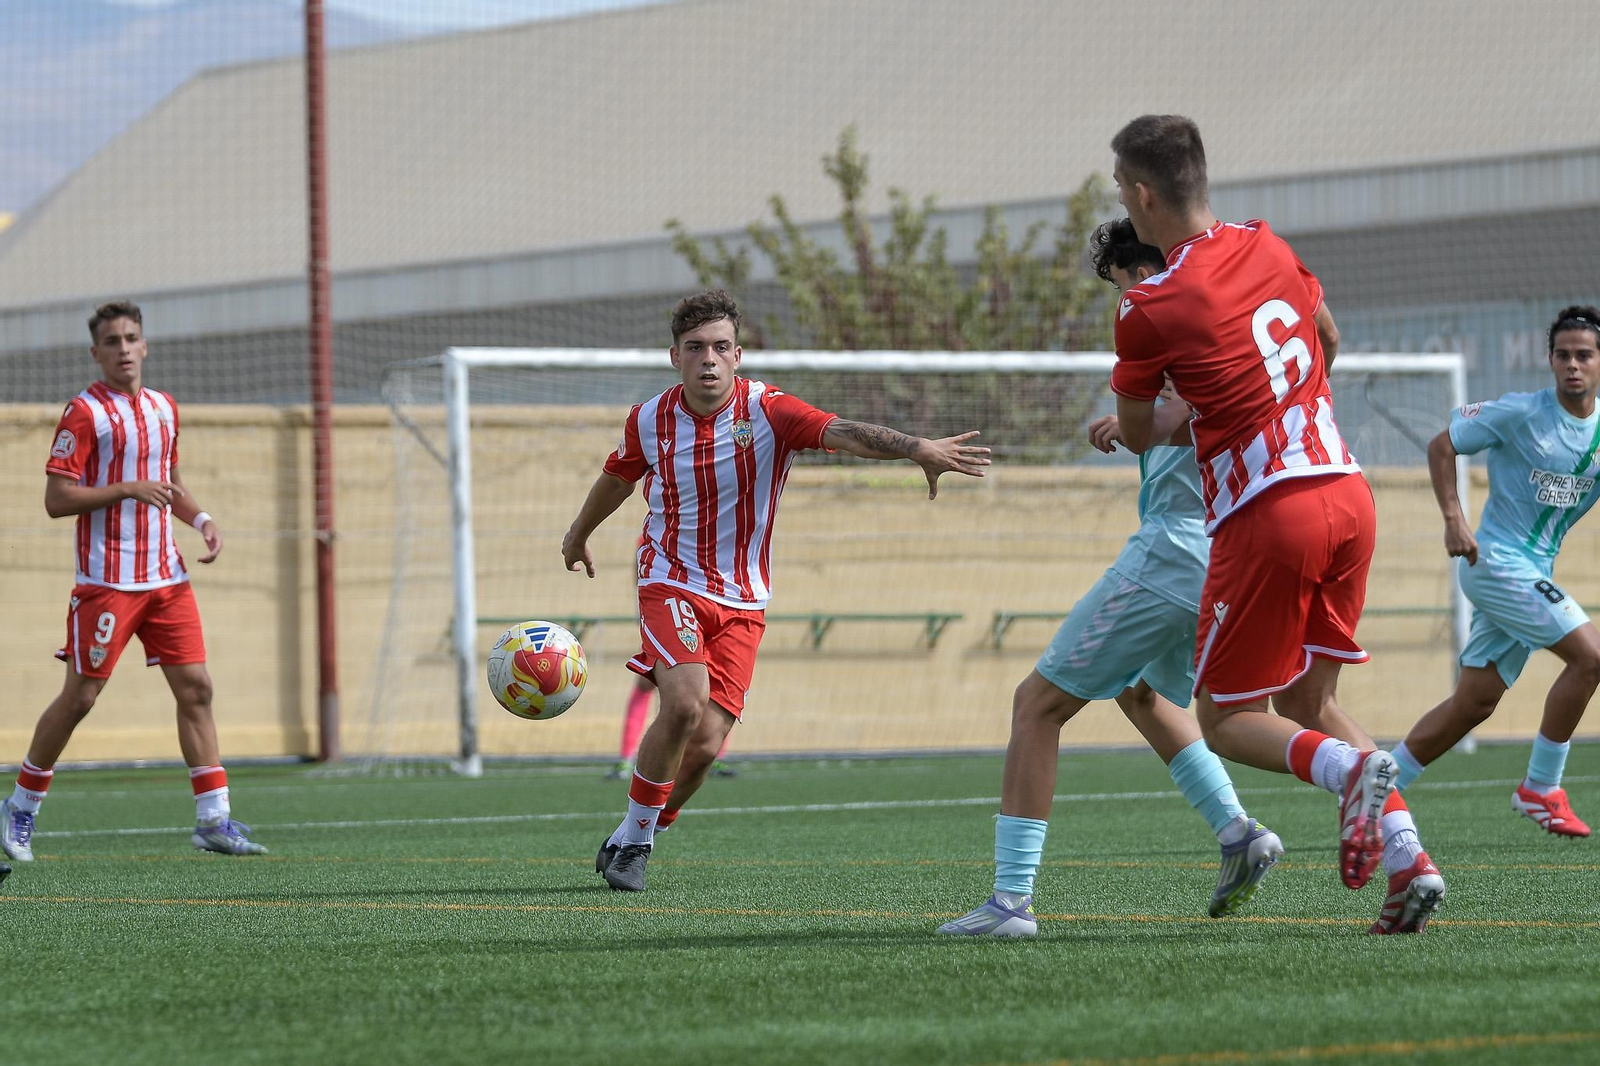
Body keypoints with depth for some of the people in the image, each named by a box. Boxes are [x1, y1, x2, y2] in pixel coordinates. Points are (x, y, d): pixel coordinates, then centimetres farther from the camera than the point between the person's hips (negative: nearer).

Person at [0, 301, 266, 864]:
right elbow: (56, 500, -12)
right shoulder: (84, 413, -8)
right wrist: (127, 489, -19)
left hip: (165, 576, 6)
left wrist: (201, 518, 7)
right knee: (81, 695, -2)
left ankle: (213, 818, 0)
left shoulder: (163, 409, 14)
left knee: (195, 686, -2)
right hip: (106, 580, -6)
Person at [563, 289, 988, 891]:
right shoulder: (650, 422, -5)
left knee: (706, 743, -8)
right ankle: (635, 838, -5)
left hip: (741, 602, 1)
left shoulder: (768, 412, -12)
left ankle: (631, 839, 18)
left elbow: (844, 433, -30)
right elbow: (617, 478, 18)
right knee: (685, 704, -25)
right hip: (671, 586, -1)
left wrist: (918, 448, -48)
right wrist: (578, 535, 36)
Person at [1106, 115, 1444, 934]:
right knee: (1308, 703, 16)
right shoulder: (1268, 248, 8)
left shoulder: (1148, 310, -10)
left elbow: (1136, 434, 5)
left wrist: (1126, 422, 29)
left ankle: (1352, 768, -22)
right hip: (1347, 491, 6)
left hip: (1268, 514, -6)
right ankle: (1408, 858, -3)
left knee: (1226, 720, 6)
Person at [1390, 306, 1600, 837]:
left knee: (1474, 703, 8)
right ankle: (1540, 789, -7)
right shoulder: (1521, 412, -12)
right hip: (1496, 560, -7)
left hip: (1534, 571, 7)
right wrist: (1453, 518, -14)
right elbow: (1442, 445, -4)